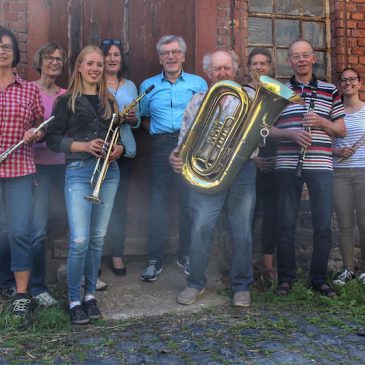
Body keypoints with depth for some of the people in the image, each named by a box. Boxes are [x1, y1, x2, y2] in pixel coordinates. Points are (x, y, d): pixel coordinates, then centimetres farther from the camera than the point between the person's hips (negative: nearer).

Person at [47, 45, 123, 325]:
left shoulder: (109, 100, 14)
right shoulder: (66, 100, 2)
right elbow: (53, 139, -3)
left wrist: (118, 149, -4)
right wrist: (84, 146, -17)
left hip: (108, 172, 4)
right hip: (78, 172, -4)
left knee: (98, 238, 8)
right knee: (79, 240, -10)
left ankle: (90, 294, 22)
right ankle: (74, 299, 8)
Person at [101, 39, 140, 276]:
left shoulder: (130, 86, 15)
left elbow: (137, 121, 15)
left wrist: (133, 119, -7)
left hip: (124, 149, 4)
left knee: (120, 202, 5)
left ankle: (117, 255, 15)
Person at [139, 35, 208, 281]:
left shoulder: (199, 83, 10)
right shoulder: (148, 85, 14)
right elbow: (144, 117, 20)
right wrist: (158, 133, 1)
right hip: (161, 147, 1)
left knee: (190, 200, 2)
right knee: (158, 201, -2)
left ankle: (186, 255, 17)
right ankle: (155, 260, 6)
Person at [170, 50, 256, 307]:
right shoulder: (199, 101, 15)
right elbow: (186, 136, 10)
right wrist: (177, 156, -8)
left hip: (242, 172, 0)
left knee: (242, 232, 2)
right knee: (201, 229, -6)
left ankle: (241, 286, 18)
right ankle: (196, 284, 12)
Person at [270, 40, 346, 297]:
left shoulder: (330, 91, 10)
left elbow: (342, 130, 10)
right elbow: (267, 129, 6)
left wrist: (321, 122, -9)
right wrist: (291, 133, -12)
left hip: (320, 166, 1)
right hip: (287, 166, 0)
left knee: (323, 226, 3)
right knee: (286, 224, 5)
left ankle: (319, 278, 19)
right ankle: (286, 277, 19)